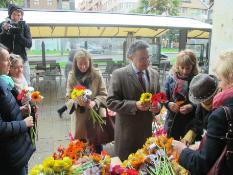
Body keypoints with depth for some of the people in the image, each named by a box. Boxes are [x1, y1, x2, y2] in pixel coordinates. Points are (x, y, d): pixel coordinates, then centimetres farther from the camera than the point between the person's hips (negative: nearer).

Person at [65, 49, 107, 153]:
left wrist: (94, 102, -21)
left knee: (97, 145, 12)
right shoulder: (72, 76, -4)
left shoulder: (97, 74, -6)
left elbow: (103, 94, -3)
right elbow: (68, 97, -3)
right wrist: (77, 102, -24)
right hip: (79, 117, 1)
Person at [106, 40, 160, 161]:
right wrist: (134, 105, -25)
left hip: (148, 130, 5)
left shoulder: (154, 74, 5)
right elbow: (111, 102, -13)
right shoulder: (119, 74, -11)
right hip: (127, 132, -4)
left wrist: (157, 106, -8)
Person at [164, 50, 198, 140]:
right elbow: (164, 97, 3)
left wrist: (192, 107, -24)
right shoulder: (171, 78, -3)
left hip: (190, 122, -2)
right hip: (172, 121, 2)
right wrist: (169, 104, -16)